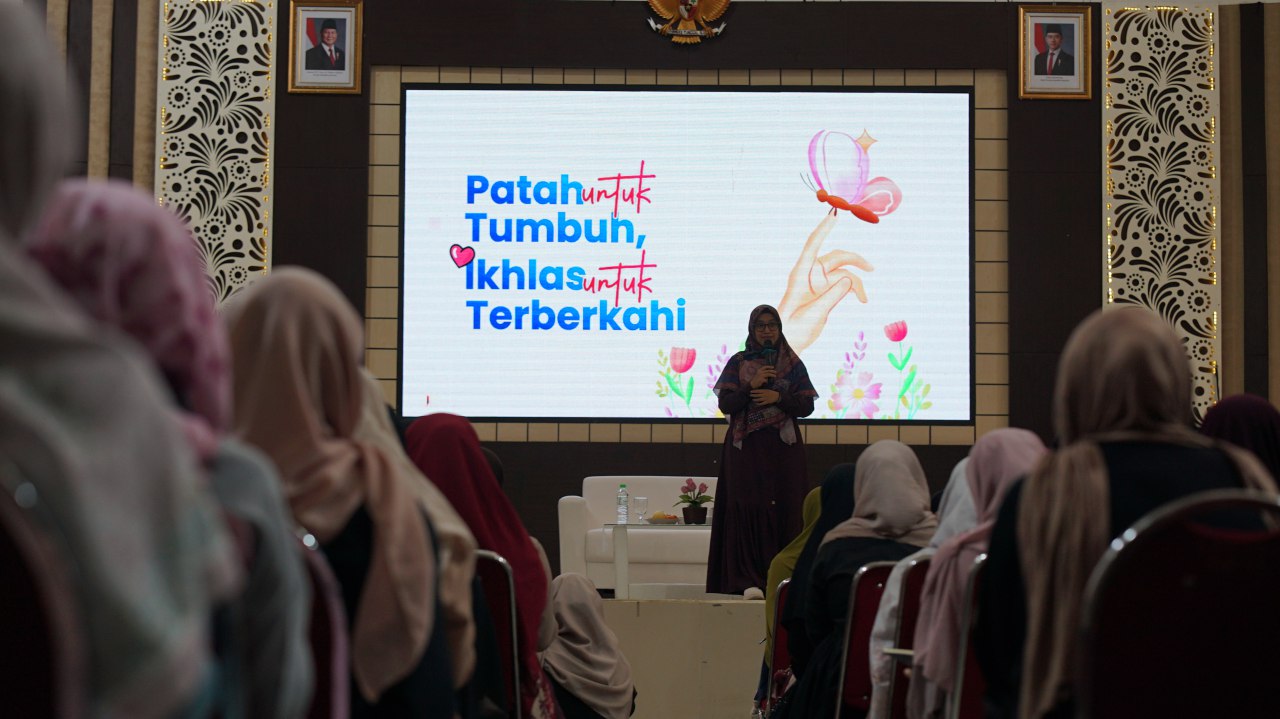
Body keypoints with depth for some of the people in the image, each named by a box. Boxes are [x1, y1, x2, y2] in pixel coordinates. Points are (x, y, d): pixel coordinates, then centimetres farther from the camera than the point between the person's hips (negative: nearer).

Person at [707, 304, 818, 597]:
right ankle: (748, 580, -10)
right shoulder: (738, 363, 7)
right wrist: (751, 386, -14)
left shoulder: (793, 364, 9)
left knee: (783, 510, -4)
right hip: (746, 448, -1)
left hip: (783, 449, 1)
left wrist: (778, 397, -12)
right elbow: (725, 405, -1)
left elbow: (807, 406, 2)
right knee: (747, 508, -9)